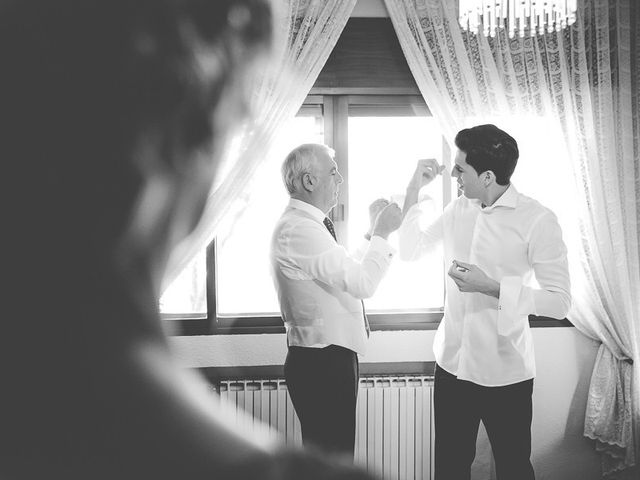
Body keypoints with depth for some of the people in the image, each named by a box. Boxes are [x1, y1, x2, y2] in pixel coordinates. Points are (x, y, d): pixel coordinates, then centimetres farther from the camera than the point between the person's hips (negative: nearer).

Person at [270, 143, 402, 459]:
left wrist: (373, 230, 13)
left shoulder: (307, 225, 14)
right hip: (320, 362, -11)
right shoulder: (298, 229, -20)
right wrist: (381, 233, -12)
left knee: (336, 454, 18)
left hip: (330, 359, 11)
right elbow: (363, 283, -25)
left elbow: (349, 272, 22)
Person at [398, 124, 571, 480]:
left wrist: (491, 287, -23)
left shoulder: (537, 220, -14)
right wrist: (414, 189, 4)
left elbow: (559, 301, -16)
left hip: (506, 374, -5)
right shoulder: (458, 210, 4)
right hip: (452, 365, 5)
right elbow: (409, 250, 15)